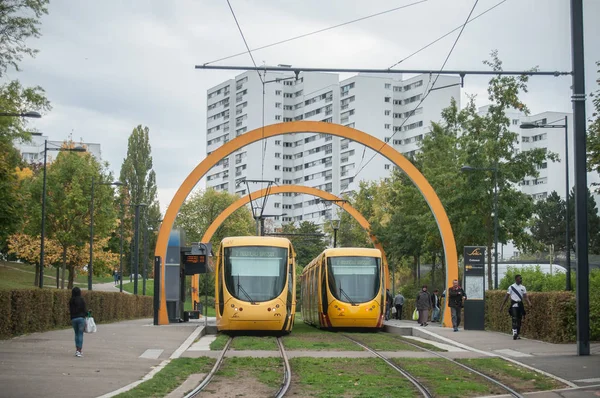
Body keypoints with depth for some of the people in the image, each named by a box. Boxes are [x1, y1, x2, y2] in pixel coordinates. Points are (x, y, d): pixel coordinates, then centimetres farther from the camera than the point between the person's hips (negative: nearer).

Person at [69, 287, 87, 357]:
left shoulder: (71, 301, 1)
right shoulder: (82, 300, -7)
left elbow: (70, 310, 4)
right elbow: (85, 310, -6)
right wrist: (86, 314, 14)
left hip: (73, 319, 3)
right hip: (81, 318, -3)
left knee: (76, 334, 17)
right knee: (80, 334, 0)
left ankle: (77, 349, 14)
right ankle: (79, 351, -5)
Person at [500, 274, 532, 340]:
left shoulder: (523, 287, 9)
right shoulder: (511, 287, -1)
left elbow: (525, 296, 2)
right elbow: (506, 297, 2)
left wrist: (529, 302, -17)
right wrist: (502, 306, 1)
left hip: (520, 304, 4)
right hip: (514, 305, -4)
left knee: (519, 320, 6)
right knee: (514, 319, -16)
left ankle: (518, 334, 13)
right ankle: (514, 333, -23)